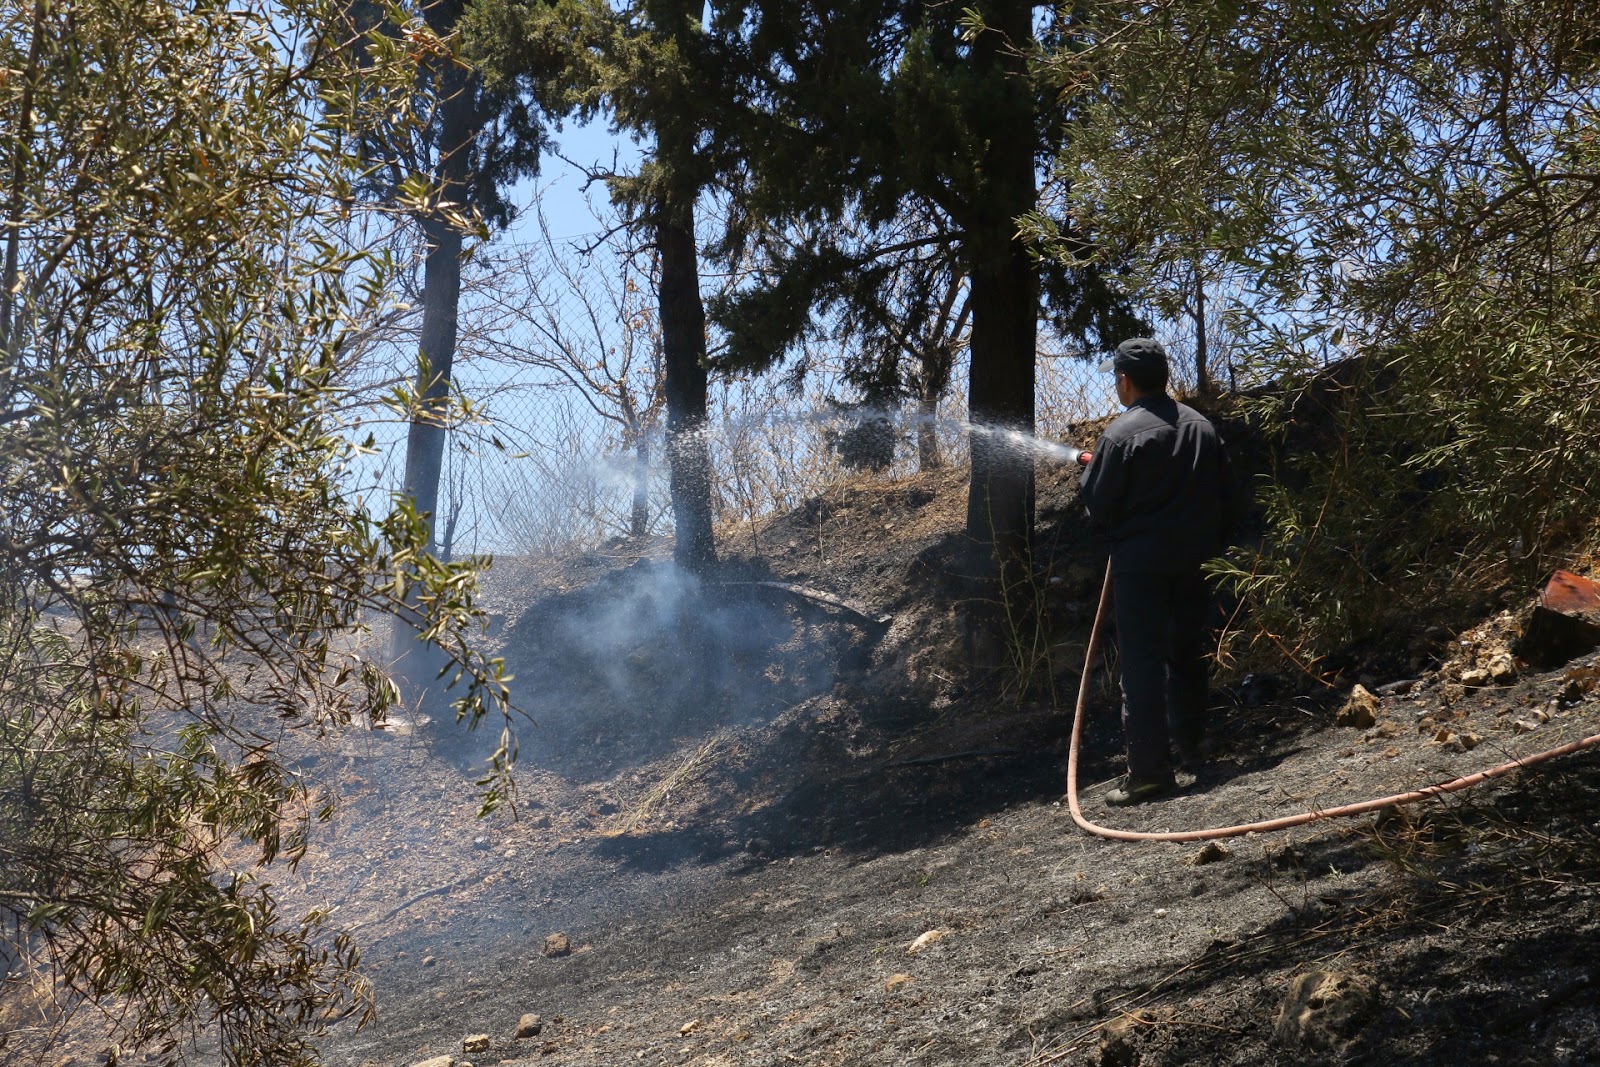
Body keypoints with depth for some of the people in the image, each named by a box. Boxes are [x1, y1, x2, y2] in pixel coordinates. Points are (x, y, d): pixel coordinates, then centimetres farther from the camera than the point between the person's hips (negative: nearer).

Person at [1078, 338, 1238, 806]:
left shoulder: (1122, 433, -14)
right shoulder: (1201, 426, 7)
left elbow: (1098, 504, -11)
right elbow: (1228, 496, 11)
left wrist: (1089, 469, 9)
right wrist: (1211, 542, 22)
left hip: (1140, 562, -6)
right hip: (1191, 559, 7)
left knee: (1142, 662, -4)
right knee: (1186, 653, 18)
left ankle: (1149, 769, -6)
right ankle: (1190, 746, 28)